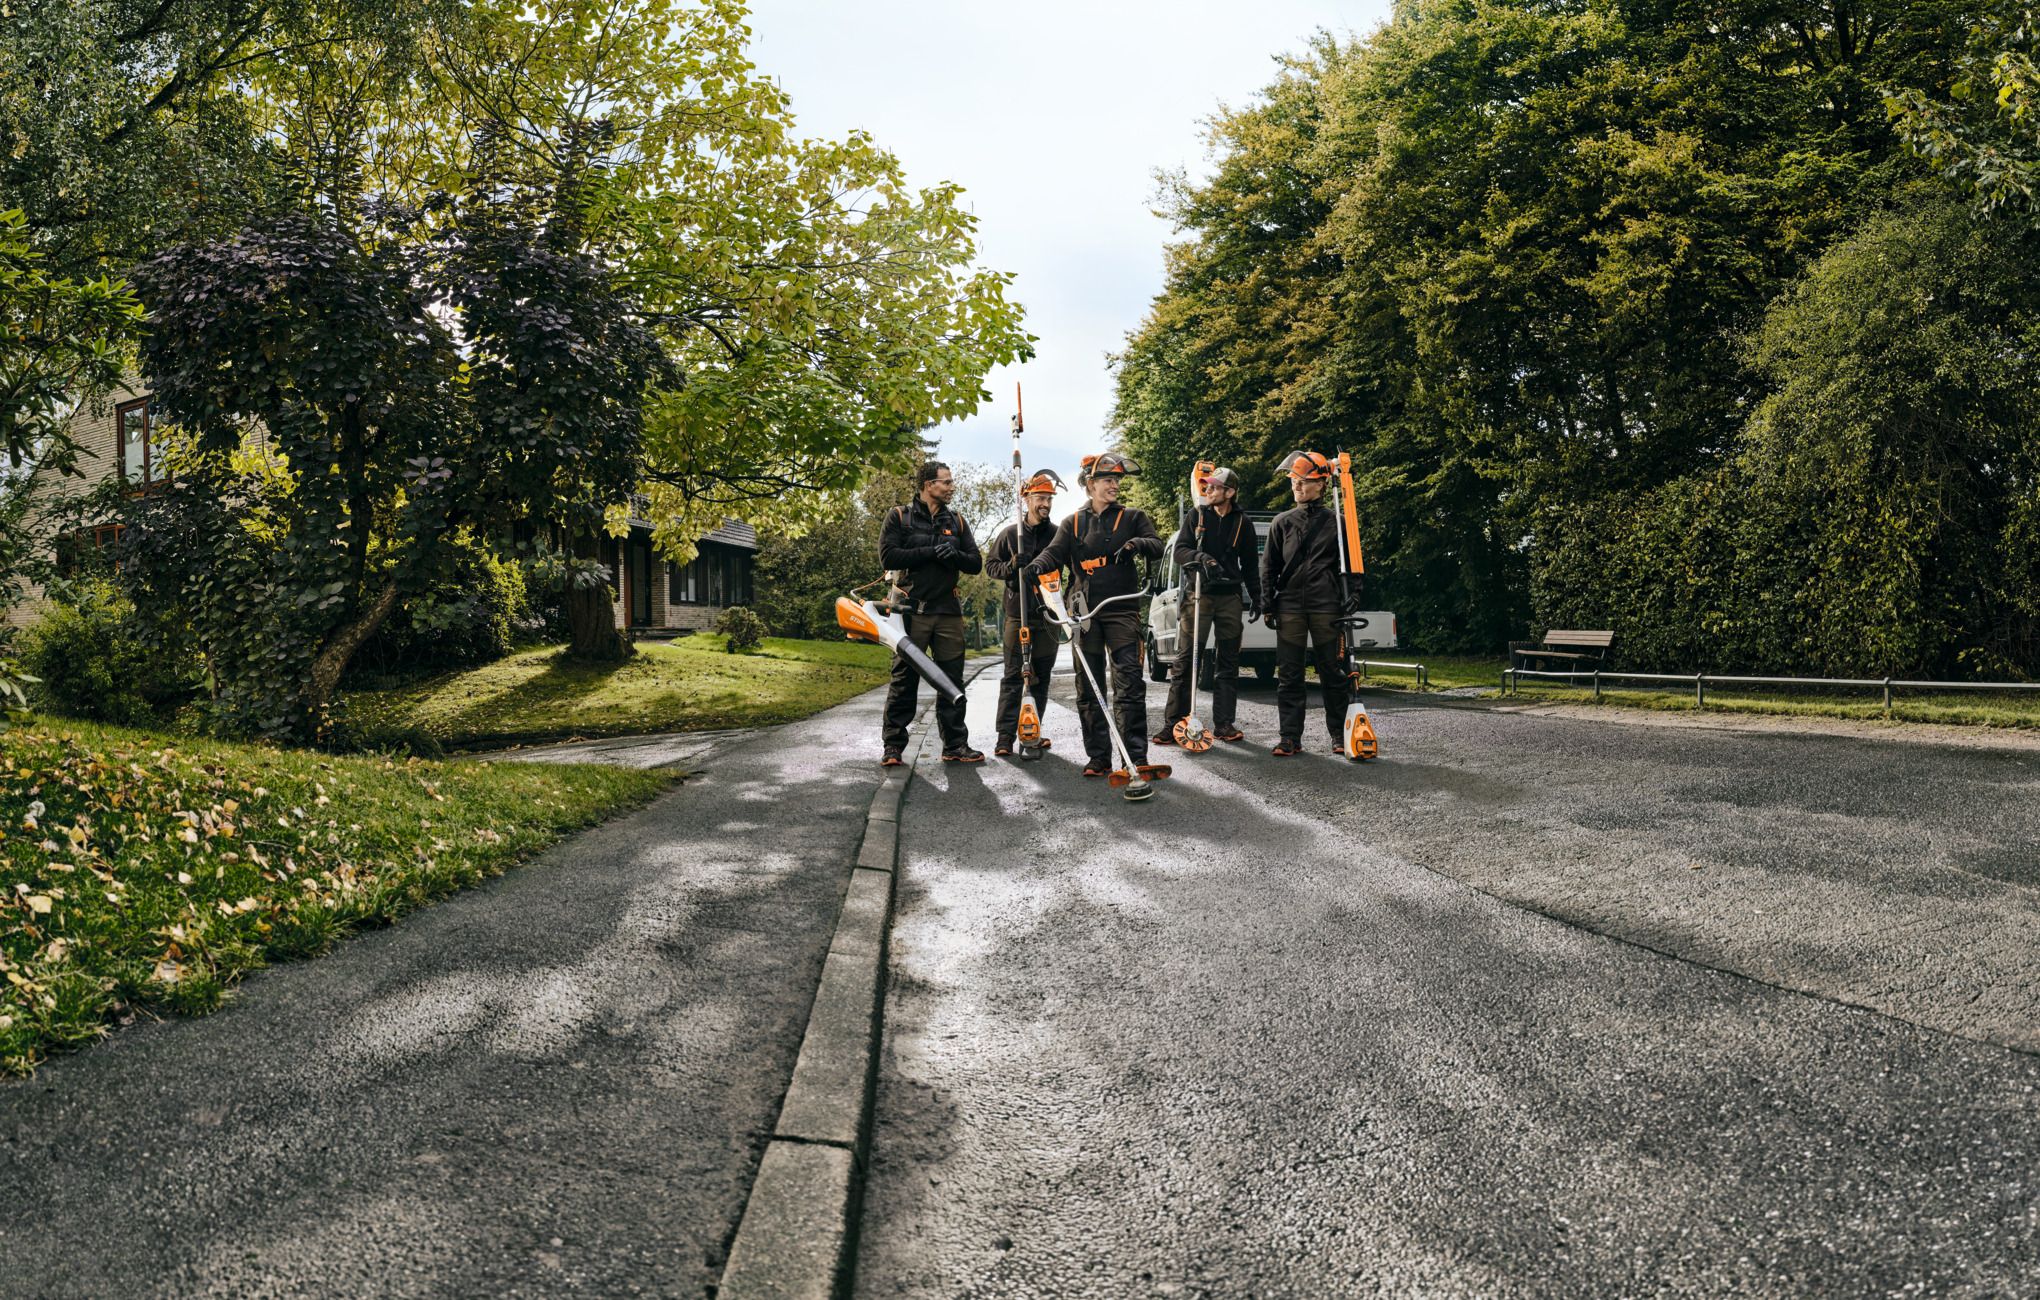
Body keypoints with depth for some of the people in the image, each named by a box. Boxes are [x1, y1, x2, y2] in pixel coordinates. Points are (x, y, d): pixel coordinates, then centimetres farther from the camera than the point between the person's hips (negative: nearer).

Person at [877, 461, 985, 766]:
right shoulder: (899, 516, 4)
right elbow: (888, 556, -9)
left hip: (949, 612, 4)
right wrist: (930, 552, -12)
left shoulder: (956, 521, 16)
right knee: (904, 680, -2)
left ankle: (955, 745, 9)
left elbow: (976, 563, 12)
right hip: (912, 610, -4)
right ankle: (894, 746, 4)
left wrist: (954, 555, -9)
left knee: (952, 680, 3)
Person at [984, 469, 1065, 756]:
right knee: (1013, 678, -4)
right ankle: (1006, 735, -3)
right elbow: (990, 565, 9)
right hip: (1018, 615, -2)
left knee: (1041, 679, 6)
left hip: (1048, 616, 2)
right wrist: (1011, 567, -11)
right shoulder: (1010, 533, 7)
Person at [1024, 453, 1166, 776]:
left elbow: (1157, 545, -1)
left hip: (1122, 610, -2)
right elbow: (1055, 551, 1)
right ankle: (1098, 756, 11)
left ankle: (1136, 756, -8)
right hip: (1085, 612, 2)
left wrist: (1136, 544, -23)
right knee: (1089, 688, 4)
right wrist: (1038, 565, -21)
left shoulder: (1132, 517, 11)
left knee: (1130, 684, -10)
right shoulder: (1073, 524, 14)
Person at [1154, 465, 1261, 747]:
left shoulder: (1242, 522, 9)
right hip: (1198, 594, -2)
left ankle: (1224, 724, 10)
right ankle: (1173, 724, -4)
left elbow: (1250, 563, 16)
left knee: (1227, 663, 4)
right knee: (1186, 660, -5)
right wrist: (1200, 558, -20)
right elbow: (1180, 550, 0)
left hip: (1230, 597, 2)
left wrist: (1256, 596, 13)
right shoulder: (1197, 516, 6)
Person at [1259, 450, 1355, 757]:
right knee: (1289, 675, 1)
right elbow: (1269, 565, 14)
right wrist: (1267, 604, 6)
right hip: (1289, 606, 2)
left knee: (1332, 673, 2)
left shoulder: (1336, 522, 7)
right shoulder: (1282, 523, 13)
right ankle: (1291, 737, 5)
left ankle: (1339, 734, 13)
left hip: (1326, 606, -2)